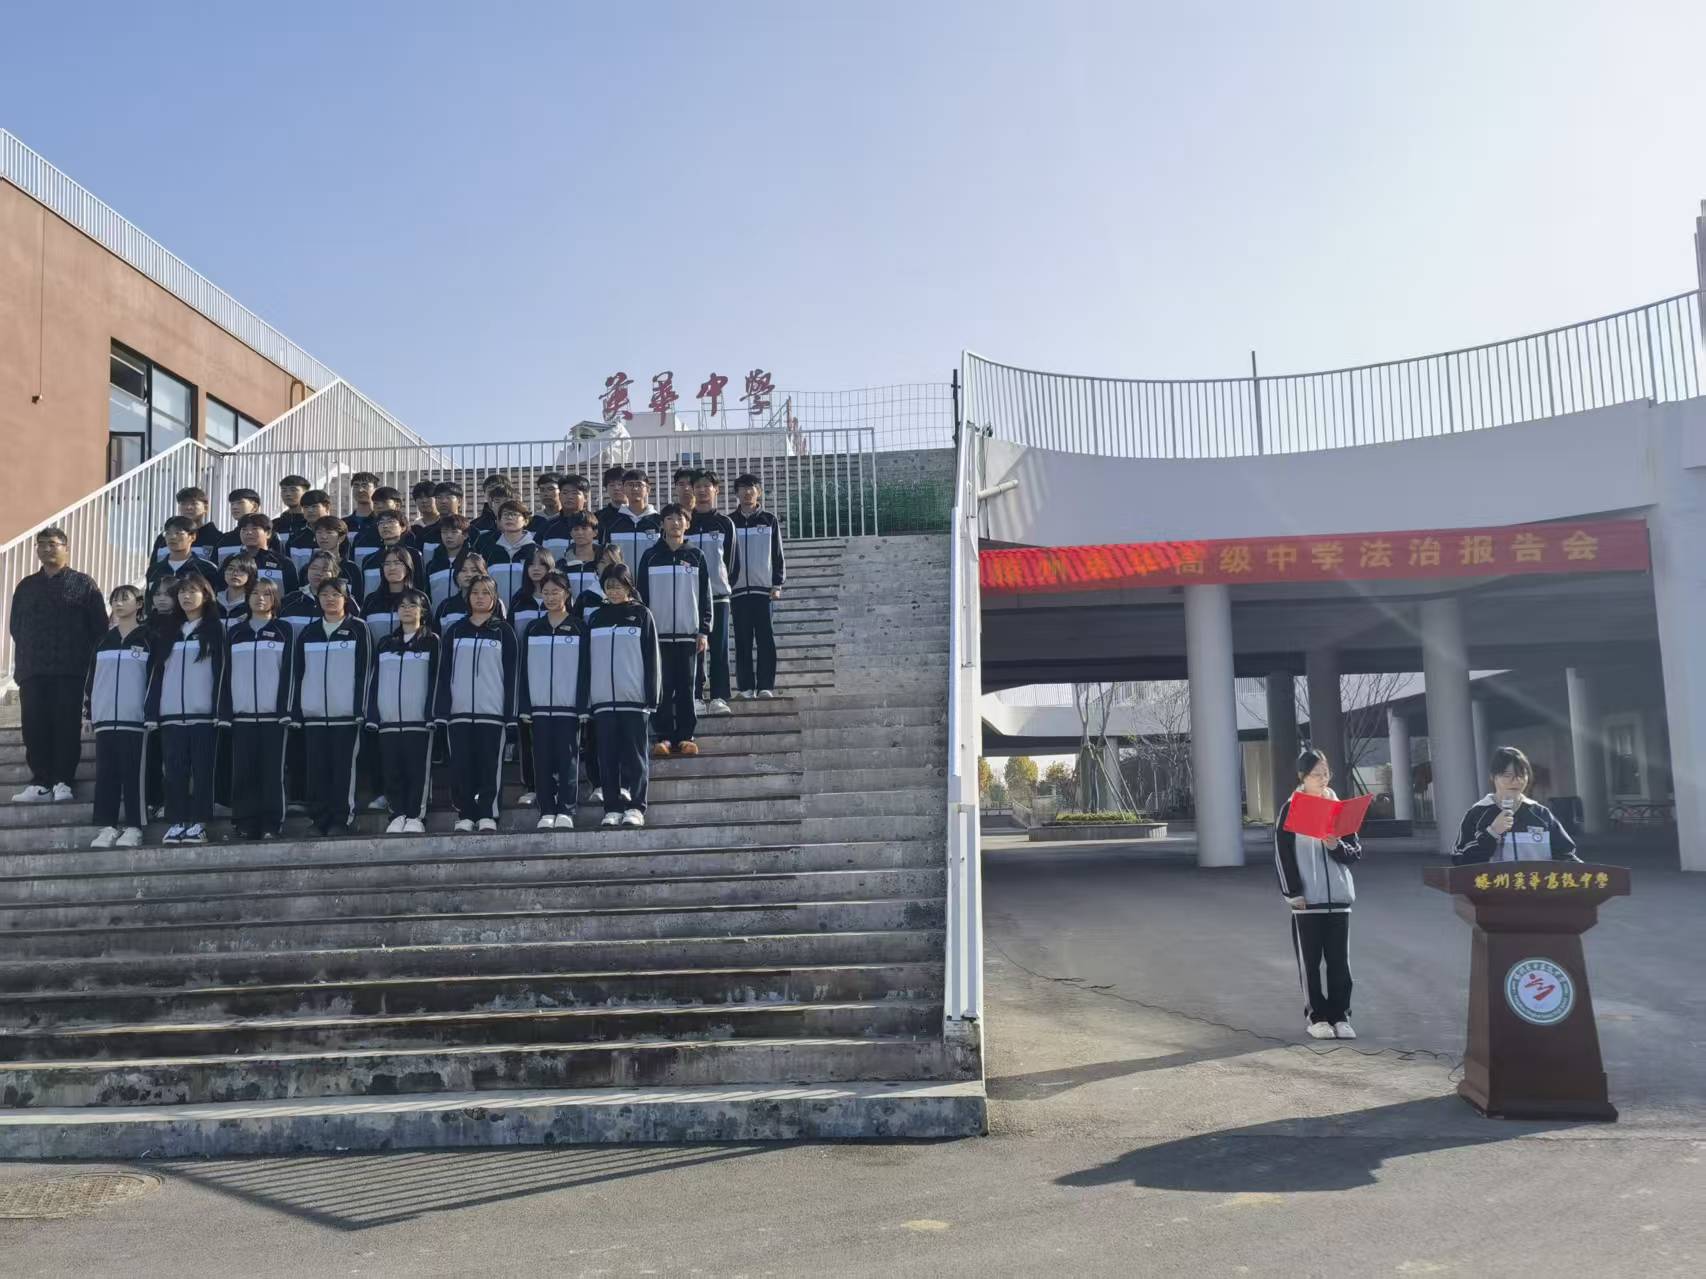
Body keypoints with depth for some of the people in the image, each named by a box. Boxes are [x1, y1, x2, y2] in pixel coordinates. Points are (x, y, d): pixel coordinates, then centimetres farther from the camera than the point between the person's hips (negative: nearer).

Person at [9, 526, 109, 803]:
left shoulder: (83, 584, 5)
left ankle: (63, 782, -2)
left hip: (70, 670, -4)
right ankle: (41, 782, 3)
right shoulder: (26, 586, 17)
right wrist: (29, 653, 9)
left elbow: (99, 627, 0)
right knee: (35, 728, 0)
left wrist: (84, 657, -4)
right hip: (32, 671, 4)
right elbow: (15, 626, 19)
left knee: (67, 726, -5)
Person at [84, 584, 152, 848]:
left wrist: (152, 713, -7)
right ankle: (108, 826, 7)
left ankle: (134, 827, -1)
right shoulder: (103, 641, 17)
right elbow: (91, 678, 18)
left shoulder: (148, 639, 3)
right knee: (105, 774, 3)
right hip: (105, 718, 5)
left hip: (134, 718, -5)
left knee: (133, 774, -4)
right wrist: (88, 712, 11)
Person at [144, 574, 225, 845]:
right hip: (171, 714, 4)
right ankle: (176, 822, 4)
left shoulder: (215, 630, 6)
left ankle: (198, 823, -2)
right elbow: (157, 674, 16)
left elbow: (220, 671, -2)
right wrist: (152, 712, 7)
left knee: (202, 769, -4)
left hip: (203, 713, -4)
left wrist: (219, 710, -11)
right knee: (174, 770, 1)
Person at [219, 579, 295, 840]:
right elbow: (226, 674, 11)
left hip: (273, 714, -2)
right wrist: (224, 714, 2)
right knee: (243, 774, 1)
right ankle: (244, 825, 5)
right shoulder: (236, 632, 14)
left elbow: (289, 672, 0)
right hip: (241, 715, 3)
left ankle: (271, 826, 0)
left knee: (272, 773, -2)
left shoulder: (284, 630, 6)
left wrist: (285, 711, -9)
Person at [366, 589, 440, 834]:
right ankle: (398, 816, 10)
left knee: (418, 770, -4)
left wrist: (432, 714, -11)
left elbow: (435, 680, -1)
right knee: (391, 771, 3)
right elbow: (374, 682, 14)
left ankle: (416, 817, 1)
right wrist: (372, 716, 4)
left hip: (419, 719, -4)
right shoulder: (385, 644, 17)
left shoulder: (431, 642, 5)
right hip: (388, 720, 4)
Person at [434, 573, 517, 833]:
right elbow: (444, 673, 11)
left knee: (490, 765, -2)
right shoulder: (455, 632, 13)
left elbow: (510, 674, 3)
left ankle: (488, 814, 2)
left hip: (492, 710, -2)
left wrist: (510, 711, -5)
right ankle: (465, 815, 7)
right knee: (461, 765, 1)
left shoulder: (503, 631, 7)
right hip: (459, 711, 2)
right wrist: (442, 709, 2)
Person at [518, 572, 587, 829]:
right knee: (542, 761, 2)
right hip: (539, 707, 3)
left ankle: (566, 811, 0)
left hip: (568, 706, -3)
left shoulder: (579, 629, 4)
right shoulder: (532, 629, 12)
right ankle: (546, 812, 6)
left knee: (568, 759, -3)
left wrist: (583, 706, -7)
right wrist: (524, 706, 2)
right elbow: (524, 670, 10)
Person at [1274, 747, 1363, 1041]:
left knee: (1339, 960, 5)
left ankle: (1340, 1015, 13)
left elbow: (1357, 852, 8)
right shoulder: (1290, 810, -1)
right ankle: (1315, 1016, 11)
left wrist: (1337, 846, -13)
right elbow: (1282, 855, -4)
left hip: (1338, 895, 3)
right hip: (1307, 898, -3)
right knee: (1309, 960, 3)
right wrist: (1292, 893, -11)